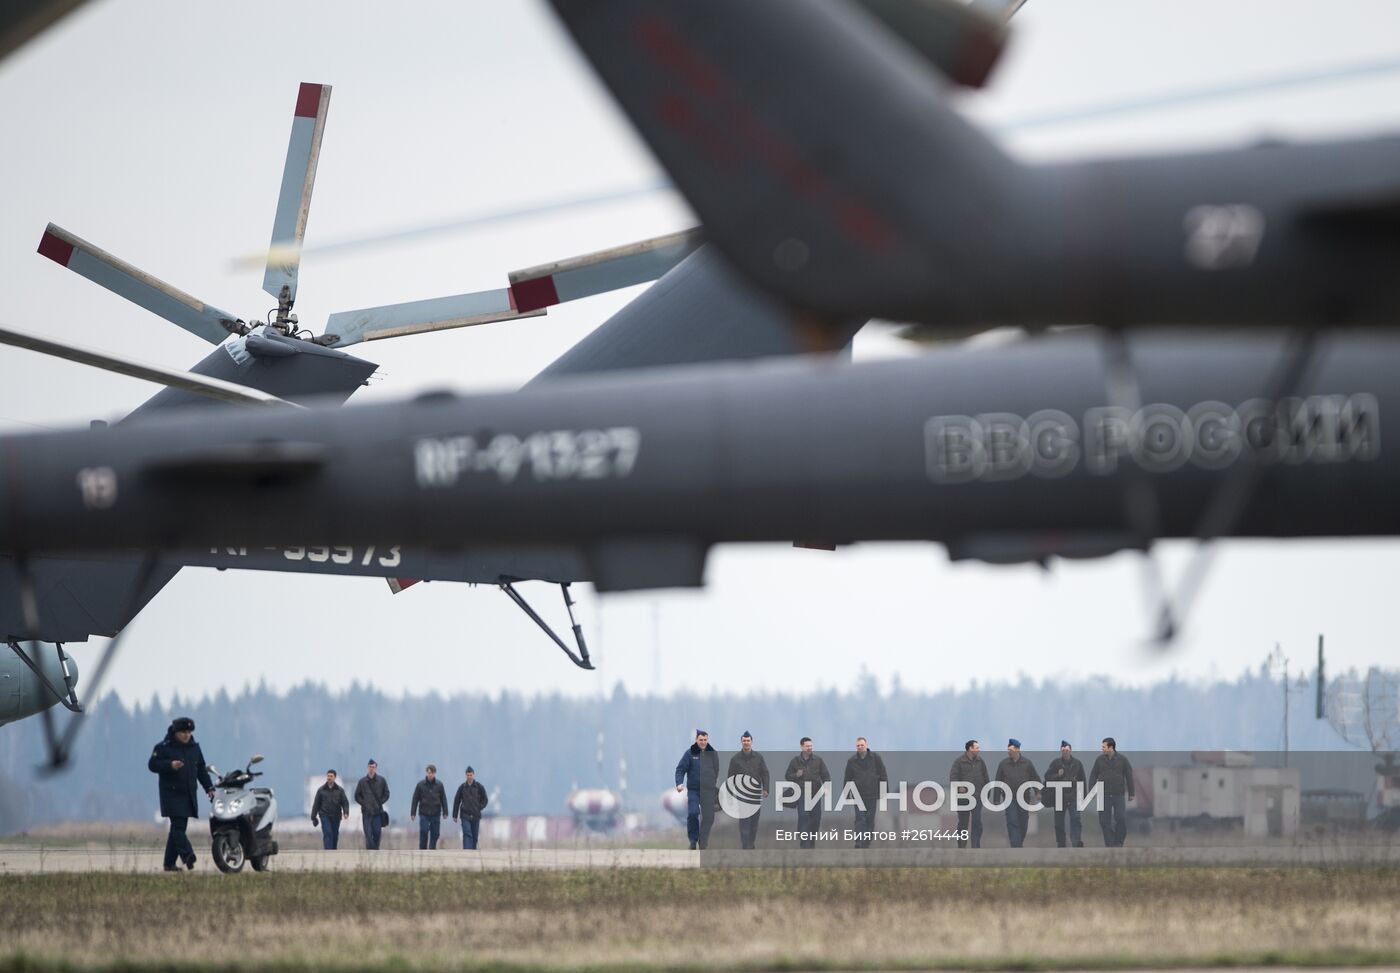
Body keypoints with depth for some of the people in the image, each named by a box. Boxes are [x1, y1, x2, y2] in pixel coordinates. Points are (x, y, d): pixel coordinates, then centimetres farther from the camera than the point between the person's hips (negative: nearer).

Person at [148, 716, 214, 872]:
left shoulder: (194, 748, 14)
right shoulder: (164, 747, -3)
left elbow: (201, 769, 18)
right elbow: (152, 765, -8)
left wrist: (209, 788, 9)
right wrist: (170, 765, -22)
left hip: (189, 795, 6)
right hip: (172, 794, -6)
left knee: (178, 828, 5)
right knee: (178, 826, -17)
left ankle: (170, 862, 9)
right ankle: (187, 856, -30)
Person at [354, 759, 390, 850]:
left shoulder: (381, 781, 4)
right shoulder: (362, 781, 4)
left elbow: (386, 794, 10)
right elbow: (357, 796, 9)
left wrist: (380, 803, -1)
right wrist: (364, 803, -3)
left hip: (378, 812, 1)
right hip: (366, 812, -1)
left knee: (377, 833, 3)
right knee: (368, 834, -7)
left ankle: (376, 851, 12)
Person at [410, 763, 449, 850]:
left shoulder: (439, 785, 3)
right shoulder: (420, 784, 0)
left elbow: (444, 799, 6)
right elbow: (415, 800, 3)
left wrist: (445, 812, -1)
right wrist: (413, 813, -1)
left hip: (436, 814, 1)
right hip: (424, 814, -1)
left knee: (435, 835, 2)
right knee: (424, 832, -10)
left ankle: (432, 851, 11)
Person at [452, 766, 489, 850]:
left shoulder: (479, 787, 1)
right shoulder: (462, 787, 1)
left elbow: (484, 799, 10)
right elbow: (456, 801, 6)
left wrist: (480, 807, -4)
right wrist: (455, 815, 5)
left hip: (476, 816, 1)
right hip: (465, 815, -1)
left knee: (475, 836, 7)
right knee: (467, 835, -14)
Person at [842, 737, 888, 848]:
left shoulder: (875, 758, 1)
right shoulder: (852, 760, 3)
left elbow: (883, 776, 4)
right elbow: (847, 779, 7)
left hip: (872, 794, 1)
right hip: (858, 795, -1)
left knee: (870, 820, 5)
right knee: (860, 819, -8)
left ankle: (867, 843, 13)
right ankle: (859, 844, -14)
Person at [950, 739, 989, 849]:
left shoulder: (980, 762, 7)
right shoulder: (959, 762, -4)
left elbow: (985, 779, 13)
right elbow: (953, 778, -7)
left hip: (977, 798, 2)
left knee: (977, 823, -3)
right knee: (963, 823, 6)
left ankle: (976, 847, 0)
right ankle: (961, 846, 14)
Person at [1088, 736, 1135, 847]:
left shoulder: (1122, 759, 0)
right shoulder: (1100, 760, 4)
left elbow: (1129, 776, 3)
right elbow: (1093, 776, 5)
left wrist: (1131, 793, 1)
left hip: (1118, 795, -1)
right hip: (1104, 795, 1)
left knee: (1121, 819, -11)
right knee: (1105, 821, -3)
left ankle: (1118, 843, 4)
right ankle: (1109, 844, 4)